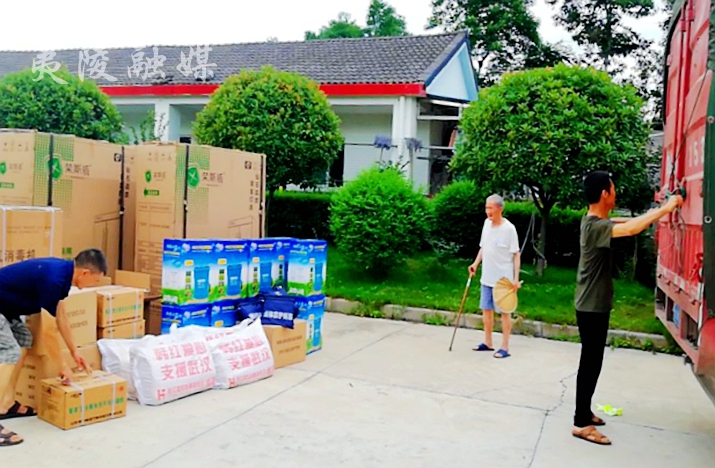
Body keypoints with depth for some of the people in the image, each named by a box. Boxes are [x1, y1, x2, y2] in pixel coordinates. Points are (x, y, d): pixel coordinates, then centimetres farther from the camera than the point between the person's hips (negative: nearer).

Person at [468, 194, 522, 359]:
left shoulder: (509, 228, -15)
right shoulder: (487, 223, 4)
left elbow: (516, 254, -12)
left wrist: (516, 277, -17)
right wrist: (476, 263, 4)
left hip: (503, 279, -6)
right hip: (487, 277, 7)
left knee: (504, 311, 3)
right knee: (486, 309, 13)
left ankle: (505, 347, 10)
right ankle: (488, 343, 26)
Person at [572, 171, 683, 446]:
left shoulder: (592, 220, 7)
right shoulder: (595, 226, -22)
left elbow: (625, 223, 14)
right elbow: (631, 229, -35)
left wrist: (658, 212, -2)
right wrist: (665, 208, -23)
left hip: (593, 306, 10)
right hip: (592, 308, -10)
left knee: (590, 363, 18)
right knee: (591, 365, -3)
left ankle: (584, 412, 29)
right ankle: (581, 424, 4)